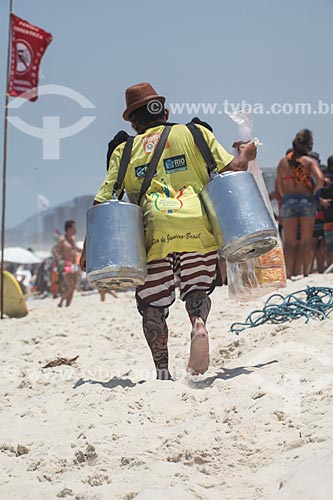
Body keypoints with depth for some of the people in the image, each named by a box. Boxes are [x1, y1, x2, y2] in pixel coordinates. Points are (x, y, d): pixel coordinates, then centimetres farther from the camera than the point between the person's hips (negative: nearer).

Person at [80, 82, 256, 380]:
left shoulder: (125, 152, 19)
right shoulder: (195, 133, 18)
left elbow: (103, 203, 10)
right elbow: (231, 169, 8)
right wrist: (247, 155, 29)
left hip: (155, 233, 0)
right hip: (198, 227, 0)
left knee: (153, 305, 13)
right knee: (197, 290, 16)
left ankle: (162, 372, 3)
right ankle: (198, 323, -17)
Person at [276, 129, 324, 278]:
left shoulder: (283, 162, 5)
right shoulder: (310, 161, -4)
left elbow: (280, 189, 4)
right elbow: (320, 180, -19)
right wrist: (313, 191, -1)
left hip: (288, 201, 2)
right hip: (306, 201, -2)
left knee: (289, 243, 6)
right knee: (306, 242, 7)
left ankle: (290, 274, 2)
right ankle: (306, 273, 6)